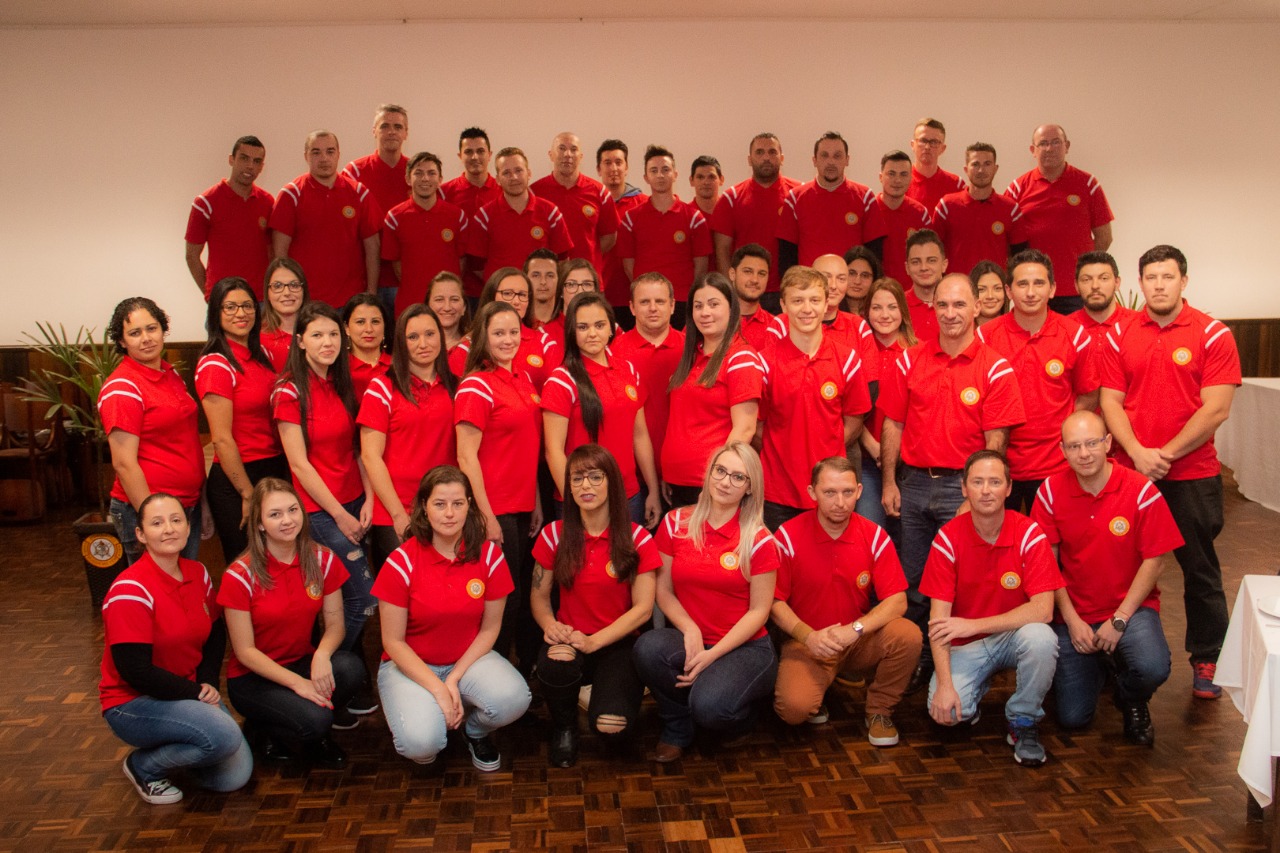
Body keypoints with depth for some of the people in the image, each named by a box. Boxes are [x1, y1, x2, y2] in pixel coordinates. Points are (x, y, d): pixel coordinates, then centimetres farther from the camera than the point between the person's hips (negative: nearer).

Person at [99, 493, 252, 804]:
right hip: (133, 703, -7)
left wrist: (208, 682, -2)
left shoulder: (198, 574, 1)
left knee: (235, 776, -5)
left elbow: (216, 634, 14)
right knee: (224, 735, -30)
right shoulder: (130, 591, -20)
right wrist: (195, 693, -16)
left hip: (190, 692, 7)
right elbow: (135, 671, -22)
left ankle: (166, 747, 21)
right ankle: (143, 766, -2)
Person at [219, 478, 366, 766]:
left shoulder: (322, 560, -5)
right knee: (314, 720, -31)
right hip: (253, 677, -4)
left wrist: (322, 655, -26)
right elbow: (245, 651, -14)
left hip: (302, 662, 4)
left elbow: (335, 623, -2)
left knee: (352, 668, -29)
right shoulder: (240, 576, -16)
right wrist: (297, 682, -24)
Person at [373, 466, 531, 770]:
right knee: (421, 742, -30)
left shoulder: (490, 555, -9)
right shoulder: (402, 562, -15)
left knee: (514, 698, -29)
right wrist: (438, 690, -20)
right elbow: (393, 641, -11)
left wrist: (455, 680, -14)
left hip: (469, 658, 2)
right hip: (411, 664, -2)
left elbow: (489, 629, -2)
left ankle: (474, 729, 8)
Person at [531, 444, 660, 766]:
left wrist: (593, 642, -19)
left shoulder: (636, 539, -5)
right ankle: (564, 728, -1)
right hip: (570, 640, 2)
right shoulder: (554, 535, 2)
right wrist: (550, 625, -16)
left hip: (617, 643, -1)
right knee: (555, 666, -36)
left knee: (611, 724, -28)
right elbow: (539, 595, 7)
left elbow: (643, 608, -8)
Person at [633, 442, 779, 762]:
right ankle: (678, 730, -1)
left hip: (744, 647, -3)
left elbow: (758, 610, -6)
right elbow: (664, 591, 5)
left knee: (709, 706, -32)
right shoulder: (676, 523, 3)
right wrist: (690, 631, -14)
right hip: (689, 640, 3)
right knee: (648, 647, -31)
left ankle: (741, 718, 10)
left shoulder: (759, 541, -6)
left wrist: (712, 654, -16)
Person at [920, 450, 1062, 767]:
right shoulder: (948, 538, -12)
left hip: (1013, 636, 0)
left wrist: (973, 625, -27)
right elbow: (938, 619, -13)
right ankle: (974, 689, 13)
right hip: (966, 646, 0)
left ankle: (1023, 722, -7)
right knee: (945, 709, -25)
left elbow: (1043, 610, -22)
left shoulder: (1028, 534, -13)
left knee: (1041, 638, -34)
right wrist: (945, 685, -24)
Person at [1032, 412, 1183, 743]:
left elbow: (1155, 561, -10)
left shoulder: (1140, 491, -12)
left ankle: (1133, 703, 7)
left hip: (1130, 607, -1)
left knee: (1153, 668, -33)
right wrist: (1071, 619, -9)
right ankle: (1099, 665, 32)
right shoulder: (1050, 492, -7)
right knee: (1072, 718, -3)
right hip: (1074, 614, 2)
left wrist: (1119, 620, -14)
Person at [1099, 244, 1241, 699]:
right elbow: (1110, 402, 1)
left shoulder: (1213, 334, -4)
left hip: (1193, 475, -2)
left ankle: (1207, 661, 20)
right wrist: (1137, 452, -12)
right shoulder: (1119, 336, 4)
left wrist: (1167, 453, -14)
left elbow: (1216, 409, -10)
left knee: (1200, 570, 7)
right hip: (1129, 471, 2)